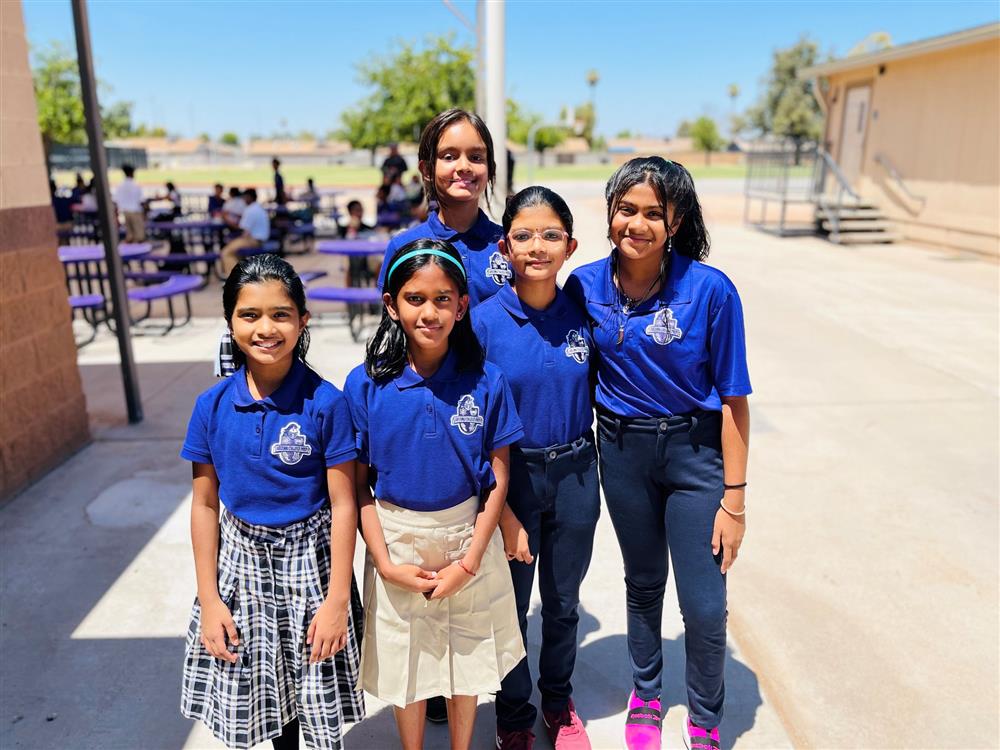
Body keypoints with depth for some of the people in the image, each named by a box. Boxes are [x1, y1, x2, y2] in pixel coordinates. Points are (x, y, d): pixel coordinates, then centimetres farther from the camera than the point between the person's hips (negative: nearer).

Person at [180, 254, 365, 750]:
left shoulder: (326, 403, -15)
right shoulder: (213, 405, -6)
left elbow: (343, 505, -11)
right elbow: (205, 505, 1)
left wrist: (337, 599, -11)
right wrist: (208, 599, 1)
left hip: (309, 560, -3)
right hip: (242, 560, 3)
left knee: (320, 704, 11)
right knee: (259, 699, 19)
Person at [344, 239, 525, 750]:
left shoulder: (486, 381, -12)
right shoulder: (365, 384, -12)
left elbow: (498, 479, -6)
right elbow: (358, 483, -6)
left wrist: (470, 561, -10)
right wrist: (385, 563, -11)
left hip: (468, 537, 1)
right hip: (396, 540, 0)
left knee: (467, 655, 19)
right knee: (404, 661, 18)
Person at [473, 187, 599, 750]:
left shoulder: (584, 313, -6)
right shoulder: (484, 320, -14)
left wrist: (592, 472, 5)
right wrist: (502, 510, -14)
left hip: (575, 473, 3)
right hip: (512, 474, -2)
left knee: (564, 601, 19)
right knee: (511, 604, 13)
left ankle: (559, 701, 46)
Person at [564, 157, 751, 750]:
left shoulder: (710, 290, -16)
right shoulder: (586, 285, -7)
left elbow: (733, 399, -12)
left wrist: (734, 499, -11)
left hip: (695, 449, -2)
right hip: (622, 449, 3)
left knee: (704, 604, 2)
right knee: (643, 582, 20)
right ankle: (646, 695, 45)